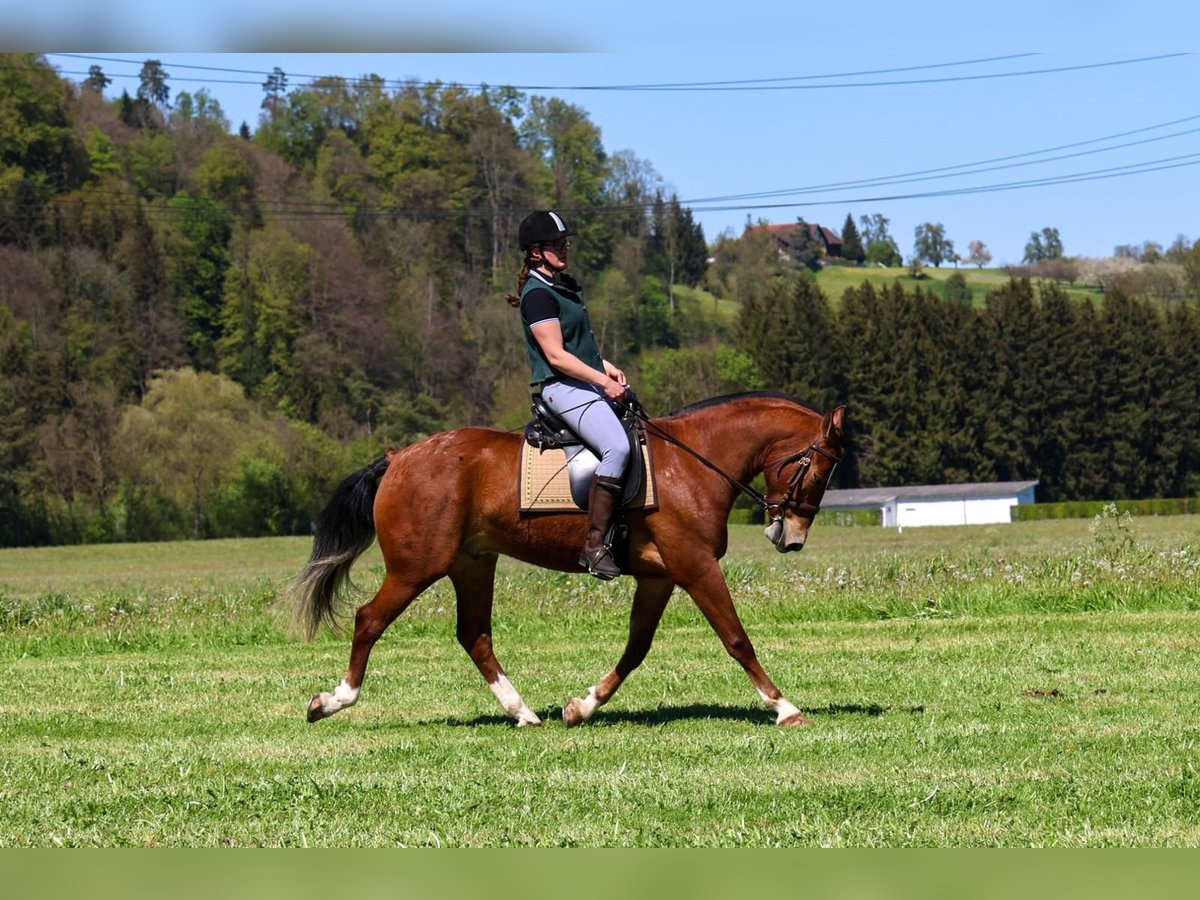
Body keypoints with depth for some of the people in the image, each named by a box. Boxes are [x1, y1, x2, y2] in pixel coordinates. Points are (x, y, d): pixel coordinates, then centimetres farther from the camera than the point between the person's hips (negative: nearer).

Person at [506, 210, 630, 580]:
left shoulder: (567, 286, 17)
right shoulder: (539, 294, -12)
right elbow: (556, 355, -18)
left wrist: (606, 366, 12)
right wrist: (603, 381, -18)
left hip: (589, 382, 11)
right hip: (562, 386, -11)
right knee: (617, 446, -29)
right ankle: (595, 545, -29)